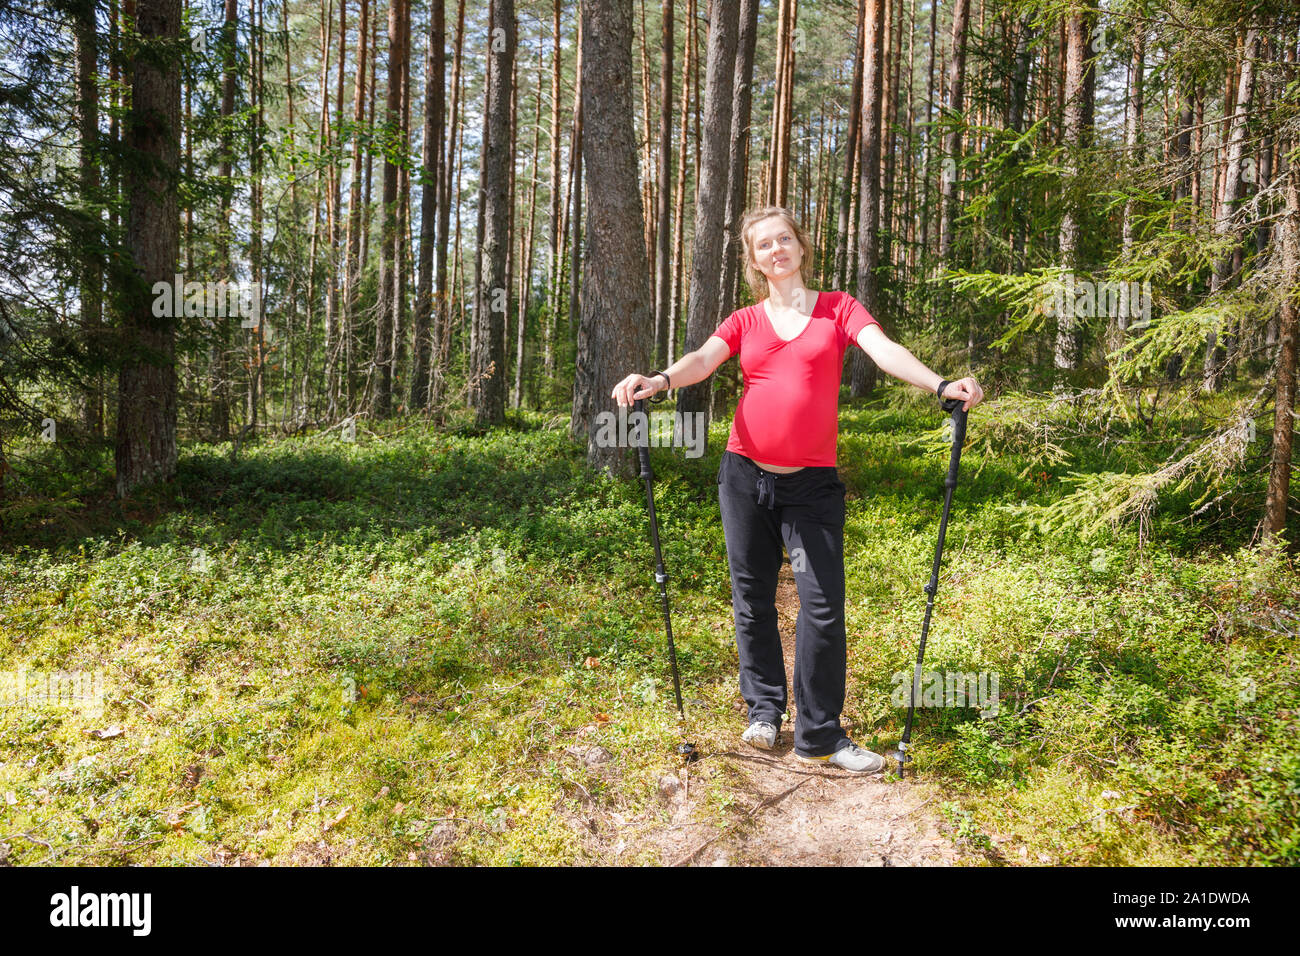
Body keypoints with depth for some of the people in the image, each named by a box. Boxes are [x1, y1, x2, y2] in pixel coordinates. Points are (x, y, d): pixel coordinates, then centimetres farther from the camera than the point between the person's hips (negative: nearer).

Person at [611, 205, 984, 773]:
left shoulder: (838, 309, 7)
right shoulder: (745, 322, 10)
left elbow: (884, 350, -9)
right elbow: (702, 360, -7)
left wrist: (939, 385, -27)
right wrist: (658, 381, -29)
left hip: (812, 484, -2)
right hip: (745, 476, 2)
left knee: (823, 605, -5)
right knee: (753, 598, 9)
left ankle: (820, 735, 7)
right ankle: (764, 711, 25)